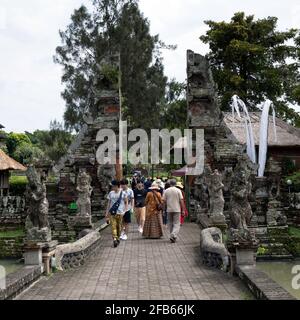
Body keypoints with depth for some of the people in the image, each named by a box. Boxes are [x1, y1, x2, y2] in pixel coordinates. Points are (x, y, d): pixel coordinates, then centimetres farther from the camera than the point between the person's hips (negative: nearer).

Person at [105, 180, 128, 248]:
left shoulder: (123, 193, -3)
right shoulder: (111, 193, 6)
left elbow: (126, 202, 3)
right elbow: (109, 203, 11)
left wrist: (125, 211, -8)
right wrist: (107, 212, 7)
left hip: (120, 213, -2)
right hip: (112, 212, 2)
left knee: (119, 227, 8)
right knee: (113, 226, -9)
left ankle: (118, 239, 23)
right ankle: (114, 239, -16)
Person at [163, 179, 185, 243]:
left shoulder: (166, 191, 1)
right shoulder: (178, 190, -5)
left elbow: (164, 201, 1)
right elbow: (181, 201, -6)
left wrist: (165, 208, 13)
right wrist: (183, 210, 0)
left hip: (169, 210, 2)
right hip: (177, 209, -2)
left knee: (171, 224, 14)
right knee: (177, 224, -1)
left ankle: (172, 236, 20)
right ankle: (173, 235, -19)